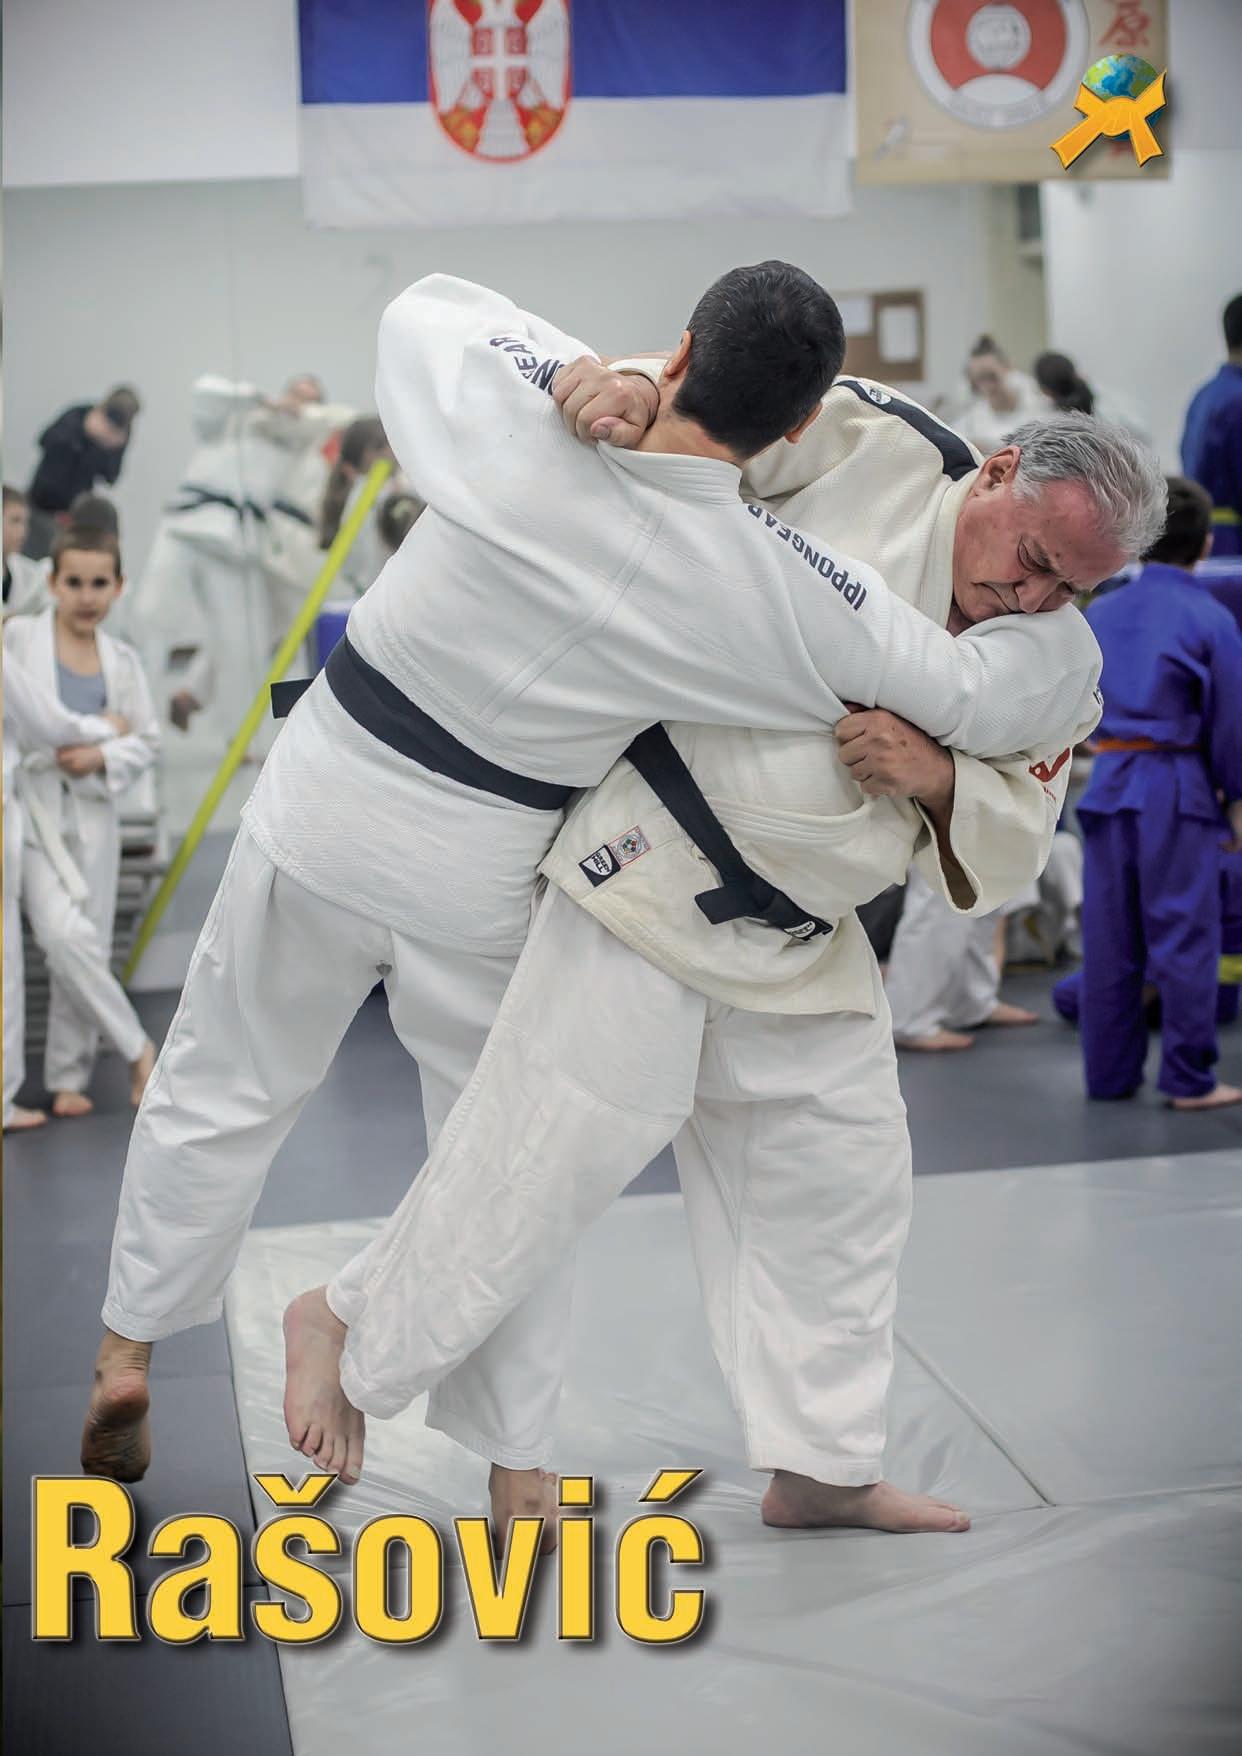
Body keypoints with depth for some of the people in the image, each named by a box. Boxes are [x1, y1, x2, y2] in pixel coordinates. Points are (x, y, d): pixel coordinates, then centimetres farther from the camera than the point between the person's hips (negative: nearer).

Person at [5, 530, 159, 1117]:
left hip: (92, 813, 4)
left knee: (89, 945, 6)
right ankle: (137, 1048, -2)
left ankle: (68, 1077, 19)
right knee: (65, 935, -19)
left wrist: (102, 757, -9)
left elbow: (146, 740, 9)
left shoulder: (121, 659, 6)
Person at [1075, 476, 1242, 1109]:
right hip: (1179, 791, -4)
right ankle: (1189, 1079, 6)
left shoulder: (1099, 613, 7)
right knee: (1183, 937, 2)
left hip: (1107, 783, 5)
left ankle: (1109, 1072, 17)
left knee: (1108, 938, 10)